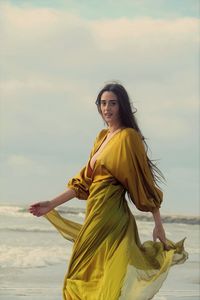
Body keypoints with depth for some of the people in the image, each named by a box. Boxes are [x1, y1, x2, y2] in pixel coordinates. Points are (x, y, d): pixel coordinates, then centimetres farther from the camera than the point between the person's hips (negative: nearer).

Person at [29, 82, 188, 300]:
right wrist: (51, 205, 19)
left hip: (110, 215, -9)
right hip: (95, 213, 9)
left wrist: (158, 224, -10)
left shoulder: (128, 137, -8)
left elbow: (144, 182, -9)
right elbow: (84, 182, 19)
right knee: (84, 282, 9)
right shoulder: (102, 137, 17)